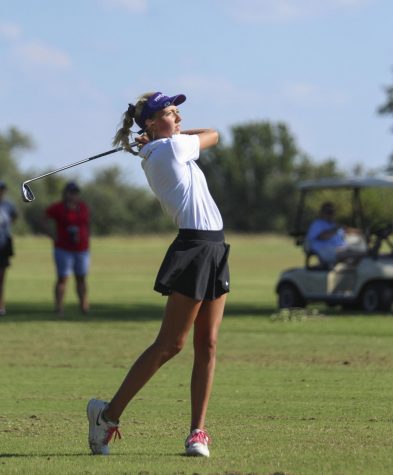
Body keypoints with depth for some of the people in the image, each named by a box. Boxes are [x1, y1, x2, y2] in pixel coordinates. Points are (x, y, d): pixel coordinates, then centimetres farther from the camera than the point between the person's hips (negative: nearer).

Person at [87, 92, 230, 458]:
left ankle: (197, 431, 3)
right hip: (194, 248, -9)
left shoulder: (153, 156, 15)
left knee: (207, 345, 4)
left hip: (212, 250, 9)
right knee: (169, 345, -5)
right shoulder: (173, 147, -9)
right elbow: (213, 135, 7)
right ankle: (109, 414, 2)